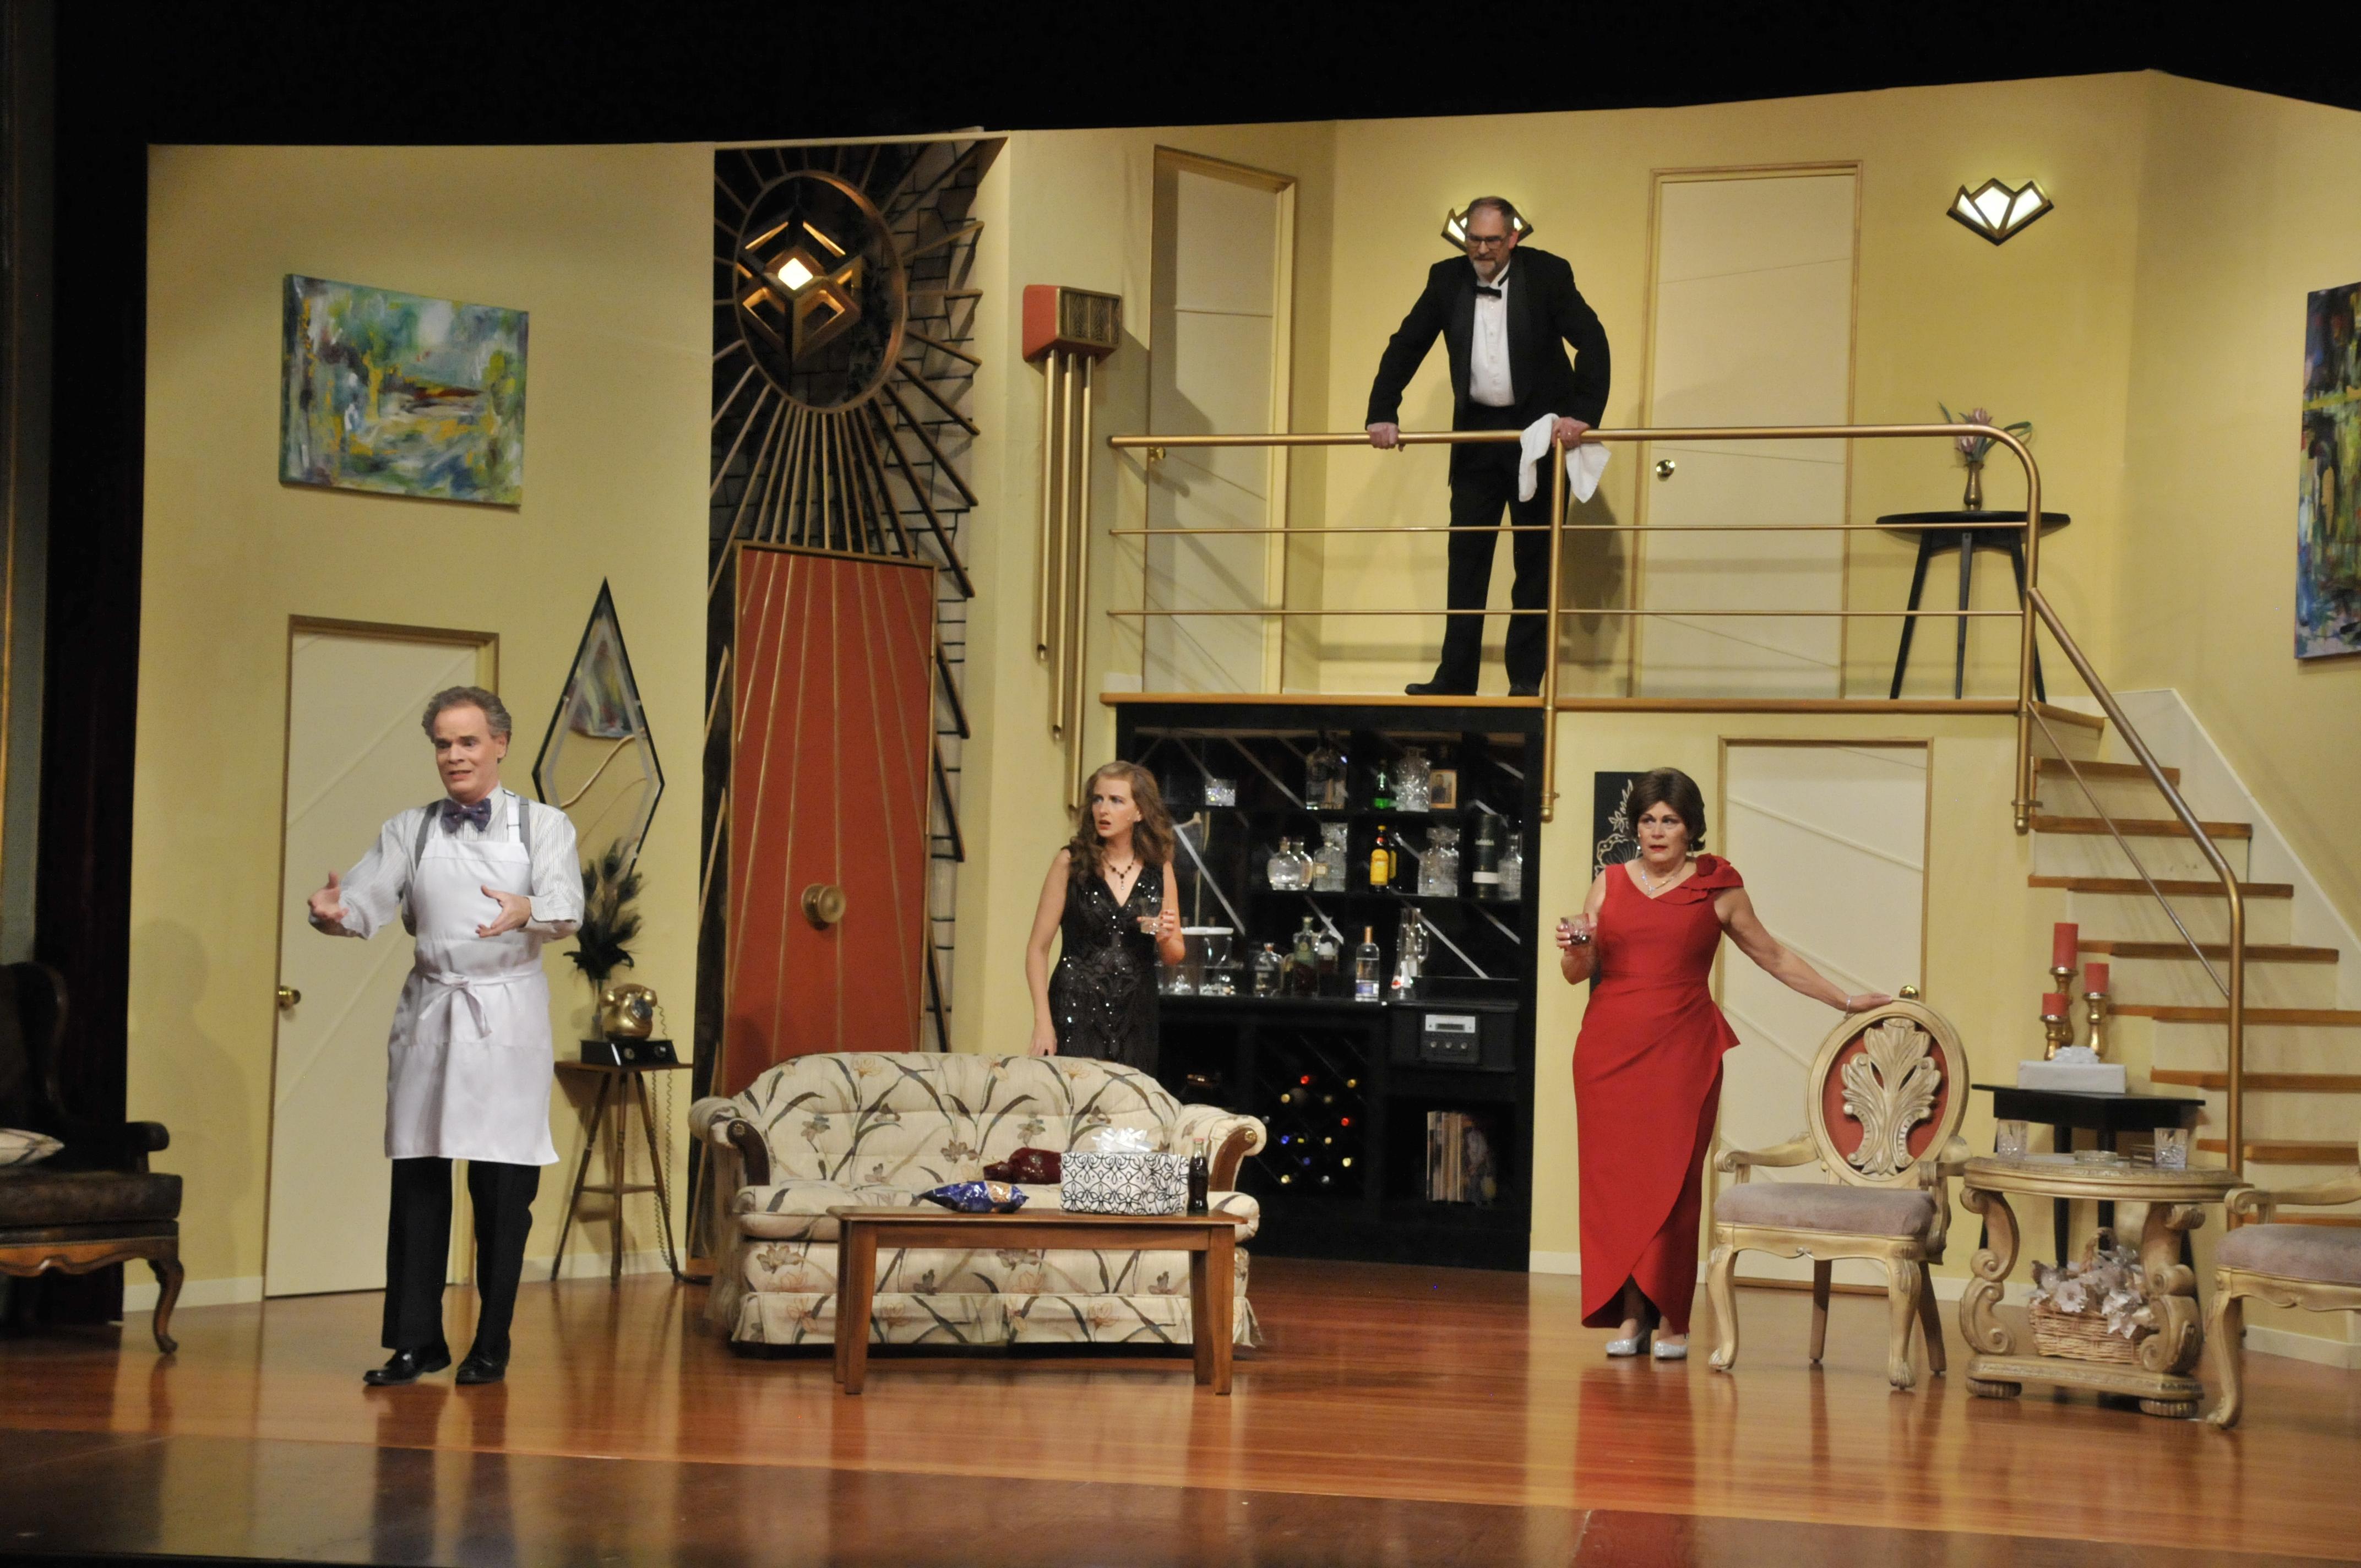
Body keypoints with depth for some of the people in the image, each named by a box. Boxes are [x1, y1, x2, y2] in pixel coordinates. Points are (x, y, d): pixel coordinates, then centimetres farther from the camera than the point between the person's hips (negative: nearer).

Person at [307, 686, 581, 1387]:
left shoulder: (544, 826, 5)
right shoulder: (408, 831, 12)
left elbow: (567, 906, -11)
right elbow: (369, 898, -1)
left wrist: (528, 910, -34)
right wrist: (335, 910, -25)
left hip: (507, 1017, -2)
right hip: (429, 1012, 2)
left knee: (504, 1190, 0)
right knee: (417, 1181, 1)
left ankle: (492, 1347, 10)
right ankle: (416, 1342, 10)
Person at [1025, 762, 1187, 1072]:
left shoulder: (1160, 870, 6)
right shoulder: (1071, 862, -3)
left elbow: (1174, 956, 15)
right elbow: (1038, 948, -3)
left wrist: (1166, 938, -8)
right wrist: (1043, 1021, -11)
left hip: (1136, 1016, 3)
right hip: (1076, 1012, -3)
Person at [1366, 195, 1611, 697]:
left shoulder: (1548, 274, -9)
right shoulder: (1447, 279, 1)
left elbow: (1593, 342, -12)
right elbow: (1406, 347, 4)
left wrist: (1582, 413, -23)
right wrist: (1382, 414, -6)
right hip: (1476, 432, 3)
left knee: (1536, 560, 2)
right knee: (1466, 557, 2)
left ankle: (1526, 679, 8)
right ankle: (1455, 679, 5)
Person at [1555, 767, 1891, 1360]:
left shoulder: (1717, 889, 7)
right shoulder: (1610, 884, 11)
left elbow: (1774, 958, 17)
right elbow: (1578, 973, 13)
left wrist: (1847, 1002, 17)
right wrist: (1574, 950, -9)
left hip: (1682, 1050, -2)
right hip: (1609, 1046, 2)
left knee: (1673, 1180, -7)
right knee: (1613, 1178, -2)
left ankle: (1673, 1320, -1)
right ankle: (1629, 1316, 4)